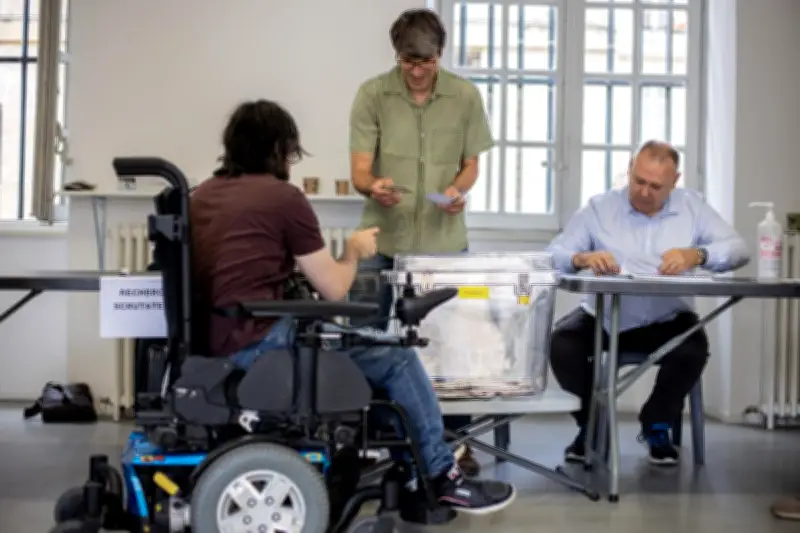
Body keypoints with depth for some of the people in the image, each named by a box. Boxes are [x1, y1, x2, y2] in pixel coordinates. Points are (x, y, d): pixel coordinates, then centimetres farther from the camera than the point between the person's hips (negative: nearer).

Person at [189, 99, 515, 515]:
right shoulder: (283, 197, -8)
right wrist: (354, 250, 16)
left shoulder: (203, 194, 14)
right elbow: (334, 289, -3)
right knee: (396, 356, 3)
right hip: (260, 342, -9)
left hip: (217, 338, 9)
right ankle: (443, 477, 16)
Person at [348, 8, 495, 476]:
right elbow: (359, 171, -9)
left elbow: (471, 164, 6)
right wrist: (374, 186, -32)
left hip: (445, 241, 1)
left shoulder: (466, 96, -1)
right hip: (384, 240, -1)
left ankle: (455, 437, 24)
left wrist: (459, 189, -16)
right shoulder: (372, 94, -6)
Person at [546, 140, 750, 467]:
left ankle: (657, 427, 3)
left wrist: (696, 254, -26)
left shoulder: (693, 207, 5)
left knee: (692, 350, -29)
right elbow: (553, 256, -6)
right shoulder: (599, 208, 2)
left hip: (665, 320, 1)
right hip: (602, 316, 0)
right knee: (561, 344, -26)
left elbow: (738, 249, -5)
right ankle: (590, 424, 5)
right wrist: (583, 258, -30)